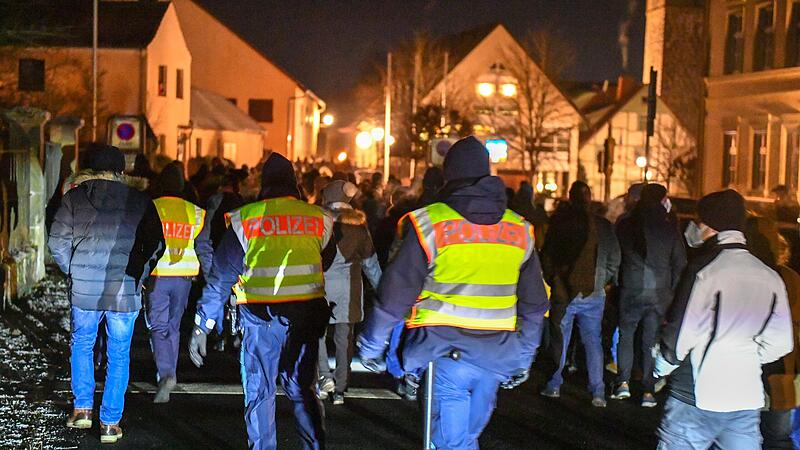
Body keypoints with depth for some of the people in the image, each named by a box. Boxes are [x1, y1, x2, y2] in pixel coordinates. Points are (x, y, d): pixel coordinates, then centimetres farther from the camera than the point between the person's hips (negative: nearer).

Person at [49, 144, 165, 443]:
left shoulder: (74, 197, 1)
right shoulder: (140, 200, 1)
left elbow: (57, 242, -2)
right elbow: (156, 244, 0)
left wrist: (73, 273, 11)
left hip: (84, 288, 1)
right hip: (126, 290, 0)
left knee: (81, 344, 23)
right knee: (119, 355, 9)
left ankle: (82, 408, 19)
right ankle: (110, 424, 10)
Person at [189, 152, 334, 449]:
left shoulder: (244, 219, 1)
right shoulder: (320, 219, 5)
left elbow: (220, 277, 1)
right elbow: (327, 264, 18)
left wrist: (202, 326, 4)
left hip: (260, 314, -2)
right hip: (307, 313, 2)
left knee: (259, 391, 9)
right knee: (302, 389, 14)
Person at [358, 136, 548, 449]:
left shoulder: (431, 222, -7)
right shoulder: (519, 229, 7)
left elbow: (396, 292, -6)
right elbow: (534, 303, 14)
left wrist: (371, 343, 6)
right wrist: (523, 358, 24)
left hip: (447, 350, -4)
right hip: (496, 355, 4)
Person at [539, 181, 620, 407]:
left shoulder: (558, 224, -7)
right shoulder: (604, 227, -2)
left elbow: (546, 257, -1)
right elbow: (615, 261, 4)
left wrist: (553, 282, 14)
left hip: (563, 293, -1)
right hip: (594, 294, 1)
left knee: (559, 340, 10)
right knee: (593, 341, 8)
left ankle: (554, 386, 15)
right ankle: (598, 392, 4)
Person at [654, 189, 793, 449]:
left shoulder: (703, 270, -14)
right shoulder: (770, 277, 6)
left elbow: (680, 333, -13)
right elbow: (780, 342, 8)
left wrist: (662, 367, 4)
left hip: (697, 398, -6)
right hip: (748, 400, 6)